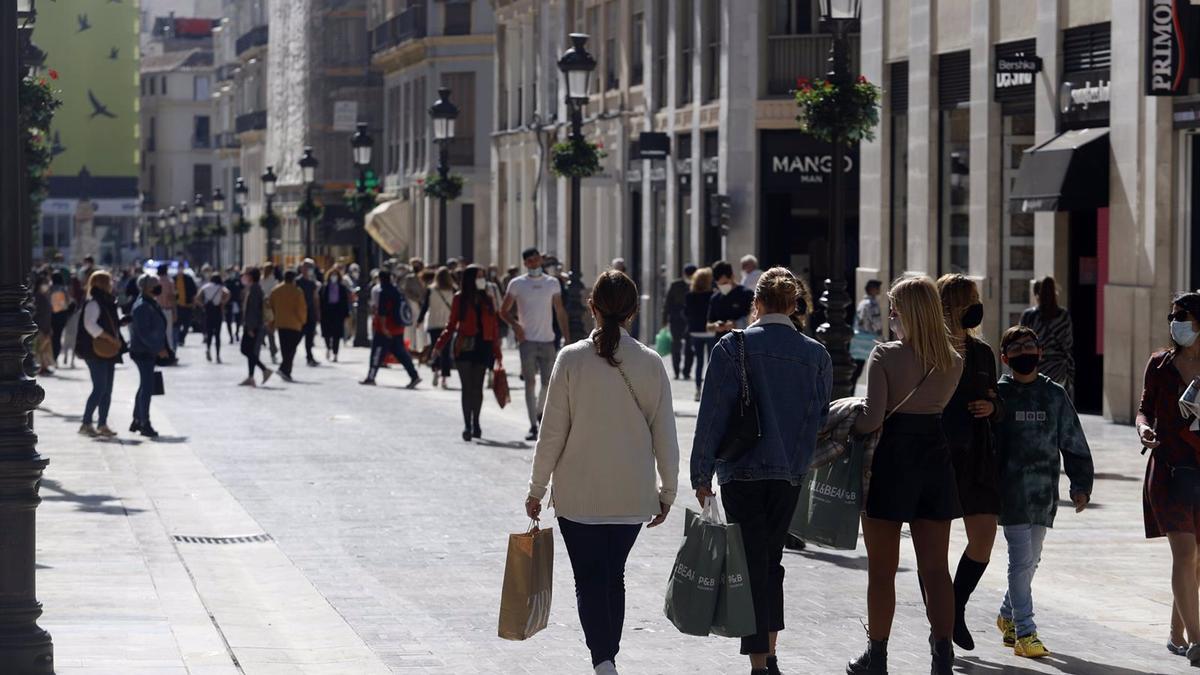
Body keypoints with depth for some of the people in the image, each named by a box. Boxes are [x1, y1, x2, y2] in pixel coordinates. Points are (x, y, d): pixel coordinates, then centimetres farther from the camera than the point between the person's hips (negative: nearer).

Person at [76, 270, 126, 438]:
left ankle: (102, 425, 12)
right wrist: (111, 339, -22)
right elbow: (90, 325, -23)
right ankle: (86, 423, -6)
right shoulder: (93, 303, -12)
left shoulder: (107, 303, 18)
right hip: (96, 352, -10)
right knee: (100, 388, -11)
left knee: (107, 390, 9)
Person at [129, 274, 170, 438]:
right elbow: (143, 332, -22)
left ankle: (137, 421, 24)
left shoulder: (152, 304, 14)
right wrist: (158, 349, -22)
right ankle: (144, 424, -8)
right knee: (147, 387, -10)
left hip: (150, 352, 10)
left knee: (145, 387, 15)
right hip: (143, 352, -10)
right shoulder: (142, 306, -17)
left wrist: (163, 348, 16)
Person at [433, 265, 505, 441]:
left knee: (477, 386, 3)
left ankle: (475, 423, 15)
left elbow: (494, 327, 11)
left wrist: (496, 353, 7)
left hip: (483, 346, 2)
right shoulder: (460, 299, 3)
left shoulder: (488, 299, 10)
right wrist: (439, 345, -4)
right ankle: (467, 425, -8)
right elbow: (451, 325, 6)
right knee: (467, 386, -7)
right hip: (465, 346, -2)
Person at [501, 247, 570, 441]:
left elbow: (560, 312, 12)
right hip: (527, 340, -2)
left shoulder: (553, 283, 8)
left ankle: (540, 411, 31)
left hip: (548, 340, 2)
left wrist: (567, 337, 5)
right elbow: (504, 311, 5)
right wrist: (515, 324, -14)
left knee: (548, 382, 3)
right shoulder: (517, 284, 2)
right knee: (530, 382, -4)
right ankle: (533, 426, -2)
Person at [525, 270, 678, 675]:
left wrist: (537, 489, 3)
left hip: (579, 495, -3)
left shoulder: (572, 359, -10)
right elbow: (665, 436, 1)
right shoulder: (651, 364, -4)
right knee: (614, 576, 18)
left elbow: (552, 432, -7)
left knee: (590, 580, 1)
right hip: (633, 496, 3)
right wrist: (667, 491, 13)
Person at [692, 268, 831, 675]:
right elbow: (821, 417, 6)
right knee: (771, 558, 18)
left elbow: (714, 413, -8)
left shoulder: (734, 347, -7)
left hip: (743, 471, -4)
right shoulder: (816, 355, 3)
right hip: (791, 473, 4)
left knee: (752, 564, 0)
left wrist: (702, 473, -3)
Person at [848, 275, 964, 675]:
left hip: (892, 461, -4)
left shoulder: (885, 356, -13)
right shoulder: (953, 361, 3)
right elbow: (937, 405, 7)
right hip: (935, 458, 4)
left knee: (882, 568, 6)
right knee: (935, 568, 8)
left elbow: (872, 418, -18)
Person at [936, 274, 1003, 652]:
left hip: (975, 458, 5)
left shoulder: (981, 353, 12)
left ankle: (956, 609, 19)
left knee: (984, 537, -1)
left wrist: (992, 408, -2)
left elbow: (998, 409, 18)